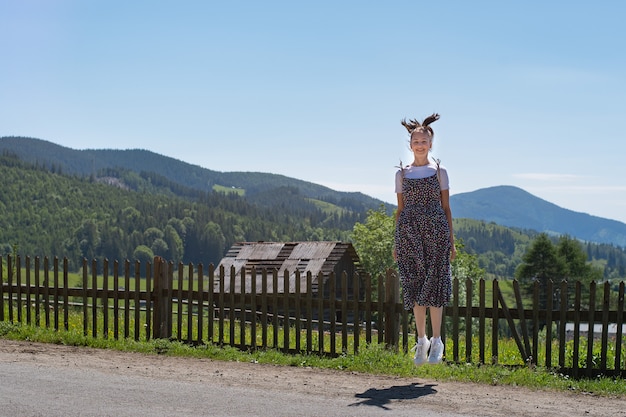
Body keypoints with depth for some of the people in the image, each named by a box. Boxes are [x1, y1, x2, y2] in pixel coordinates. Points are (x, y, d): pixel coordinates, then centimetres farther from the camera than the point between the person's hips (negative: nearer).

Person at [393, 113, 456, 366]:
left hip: (435, 231, -2)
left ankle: (436, 341, 3)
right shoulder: (402, 174, 10)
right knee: (415, 287, 3)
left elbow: (446, 207, 7)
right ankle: (421, 340, 13)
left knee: (434, 285, -5)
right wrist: (396, 243, 7)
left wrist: (451, 240, 2)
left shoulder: (439, 171, 6)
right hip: (409, 232, 2)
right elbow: (400, 209, 11)